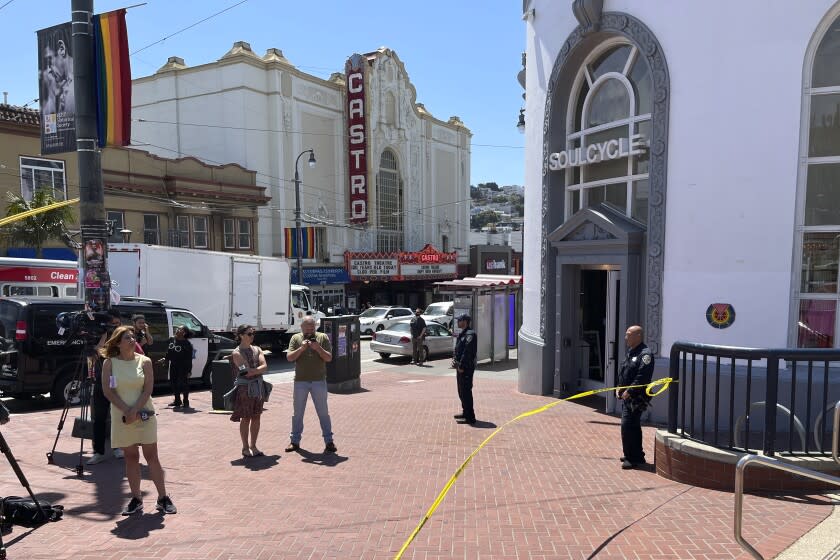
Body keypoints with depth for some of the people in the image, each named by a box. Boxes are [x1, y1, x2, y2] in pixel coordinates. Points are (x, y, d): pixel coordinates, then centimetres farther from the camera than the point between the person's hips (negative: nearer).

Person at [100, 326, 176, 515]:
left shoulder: (144, 361, -1)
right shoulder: (109, 363, -1)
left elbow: (148, 389, -7)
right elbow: (108, 391, -7)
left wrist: (135, 410, -18)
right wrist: (126, 411, -16)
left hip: (144, 414, -1)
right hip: (122, 417, 1)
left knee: (151, 455, 1)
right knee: (131, 457, 7)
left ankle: (163, 498, 6)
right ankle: (136, 499, 16)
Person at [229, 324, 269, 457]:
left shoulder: (257, 349, 9)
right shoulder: (237, 353, -8)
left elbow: (265, 367, -4)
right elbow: (246, 372, -18)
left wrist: (252, 371, -16)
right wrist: (259, 369, -7)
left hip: (258, 387, 5)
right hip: (244, 388, -5)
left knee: (256, 417, 9)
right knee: (246, 418, 2)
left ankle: (253, 446, 19)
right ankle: (245, 448, 13)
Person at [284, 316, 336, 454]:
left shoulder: (323, 338, 1)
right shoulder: (296, 338, 3)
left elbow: (329, 358, -4)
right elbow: (289, 357, -5)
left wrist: (318, 348, -19)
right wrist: (301, 348, -18)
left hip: (319, 381, -1)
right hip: (300, 381, 1)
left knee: (323, 412, 4)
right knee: (297, 412, 11)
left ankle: (329, 441, 11)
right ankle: (294, 441, 23)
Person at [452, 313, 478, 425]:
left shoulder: (470, 334, -17)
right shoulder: (462, 334, 15)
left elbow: (467, 352, -22)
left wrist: (462, 366, -22)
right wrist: (454, 360, 7)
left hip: (466, 368, -10)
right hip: (460, 367, 10)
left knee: (466, 392, -7)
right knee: (461, 391, 18)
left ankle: (470, 417, -1)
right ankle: (465, 412, 30)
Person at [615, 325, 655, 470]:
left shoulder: (645, 354, -15)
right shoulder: (630, 352, 15)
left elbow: (643, 377, -24)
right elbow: (623, 372, 22)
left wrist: (629, 391, -23)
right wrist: (620, 387, 10)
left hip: (636, 398, -10)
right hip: (627, 396, 10)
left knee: (628, 426, -11)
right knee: (633, 426, 17)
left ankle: (633, 458, -2)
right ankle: (636, 455, 28)